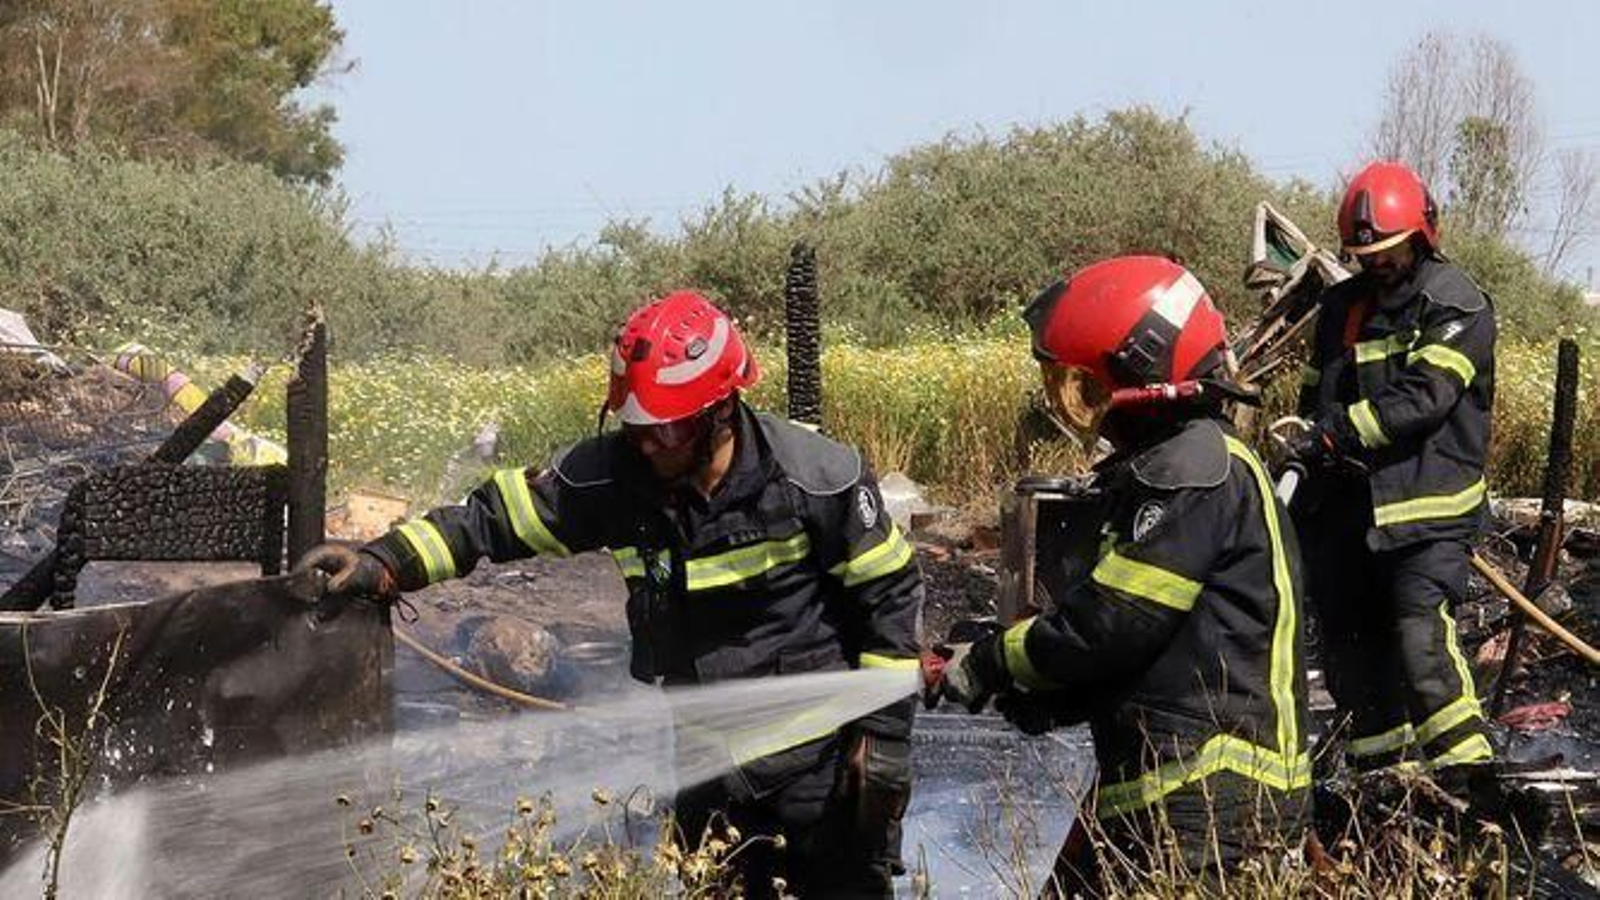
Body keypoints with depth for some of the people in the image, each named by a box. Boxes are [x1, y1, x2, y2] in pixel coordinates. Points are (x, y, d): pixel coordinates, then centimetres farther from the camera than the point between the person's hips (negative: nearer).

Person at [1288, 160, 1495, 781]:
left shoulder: (1458, 307, -6)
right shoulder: (1342, 306, 15)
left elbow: (1424, 396, -19)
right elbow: (1315, 394, 26)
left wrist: (1338, 430, -24)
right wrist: (1311, 438, 5)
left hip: (1429, 508, -7)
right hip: (1348, 509, 7)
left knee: (1420, 634, -23)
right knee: (1350, 644, 10)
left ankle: (1467, 775, -20)